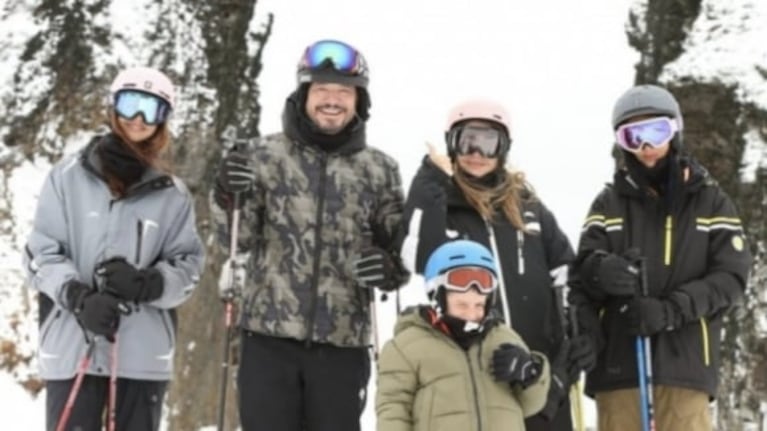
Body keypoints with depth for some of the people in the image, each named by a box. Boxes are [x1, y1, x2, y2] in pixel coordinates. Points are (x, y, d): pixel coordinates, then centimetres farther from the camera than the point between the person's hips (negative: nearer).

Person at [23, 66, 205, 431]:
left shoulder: (172, 194, 5)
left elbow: (188, 264, 4)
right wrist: (79, 297, -15)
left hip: (143, 353, 1)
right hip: (72, 347, -1)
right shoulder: (69, 176, 3)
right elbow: (40, 253, 2)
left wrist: (147, 284, -17)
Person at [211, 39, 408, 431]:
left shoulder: (379, 170, 8)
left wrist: (390, 268, -11)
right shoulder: (267, 156, 4)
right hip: (269, 335, -1)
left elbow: (400, 247, 13)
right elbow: (240, 238, 2)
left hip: (343, 341, 2)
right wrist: (230, 197, -19)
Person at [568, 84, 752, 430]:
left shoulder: (710, 200, 10)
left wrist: (671, 311, -15)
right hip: (618, 358, 1)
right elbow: (582, 268, 2)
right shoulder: (608, 203, 12)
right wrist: (601, 268, -24)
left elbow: (731, 275, 1)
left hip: (685, 358, -1)